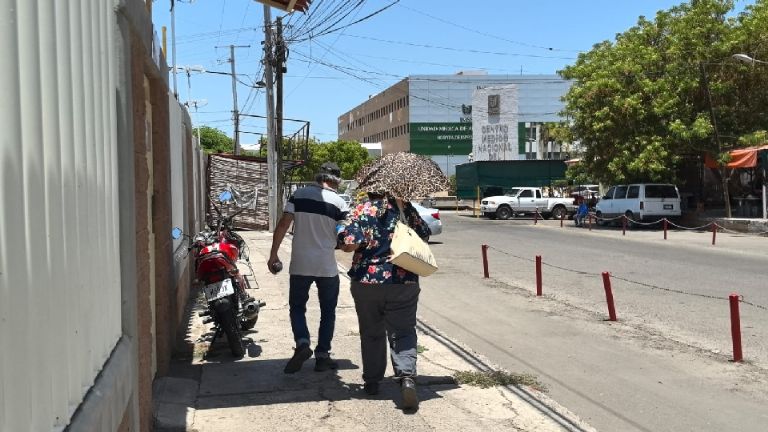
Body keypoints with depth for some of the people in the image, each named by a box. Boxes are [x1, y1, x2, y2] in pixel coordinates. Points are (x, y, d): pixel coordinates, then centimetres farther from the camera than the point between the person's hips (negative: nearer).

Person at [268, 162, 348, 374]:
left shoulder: (299, 194, -1)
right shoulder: (339, 202, -4)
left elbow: (283, 225, -6)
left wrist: (273, 254, -1)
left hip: (300, 265, 1)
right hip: (328, 267, -1)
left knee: (297, 307, 14)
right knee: (327, 312, 14)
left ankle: (302, 343, -8)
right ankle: (322, 355, 14)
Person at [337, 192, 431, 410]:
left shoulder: (361, 211, -7)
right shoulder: (405, 208, 2)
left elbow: (348, 244, -16)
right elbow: (424, 234, 13)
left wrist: (365, 244, 5)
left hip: (367, 281, -1)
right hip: (404, 282, 1)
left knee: (372, 334, 14)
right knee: (403, 333, 4)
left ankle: (372, 382, 22)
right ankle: (407, 377, -17)